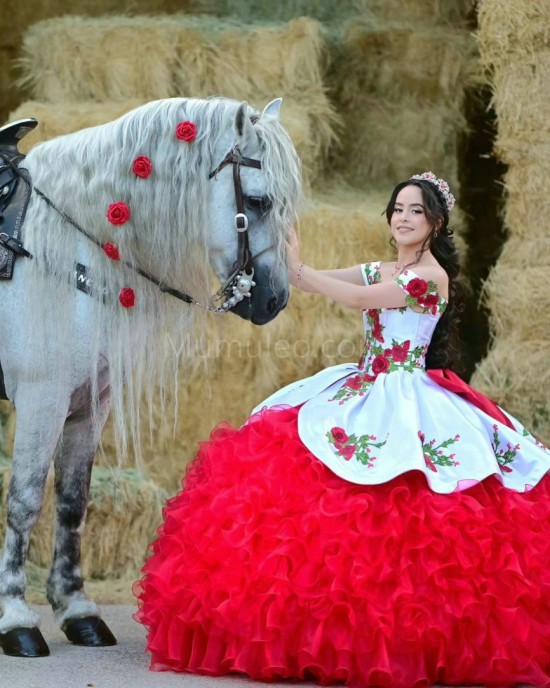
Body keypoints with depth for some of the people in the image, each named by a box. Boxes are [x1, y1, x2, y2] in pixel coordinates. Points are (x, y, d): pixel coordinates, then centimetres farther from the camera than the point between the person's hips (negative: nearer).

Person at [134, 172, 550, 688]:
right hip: (365, 394, 8)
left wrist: (295, 267, -23)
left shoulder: (430, 276, -9)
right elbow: (319, 280, 8)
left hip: (406, 403, -8)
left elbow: (357, 299, -19)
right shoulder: (381, 271, 17)